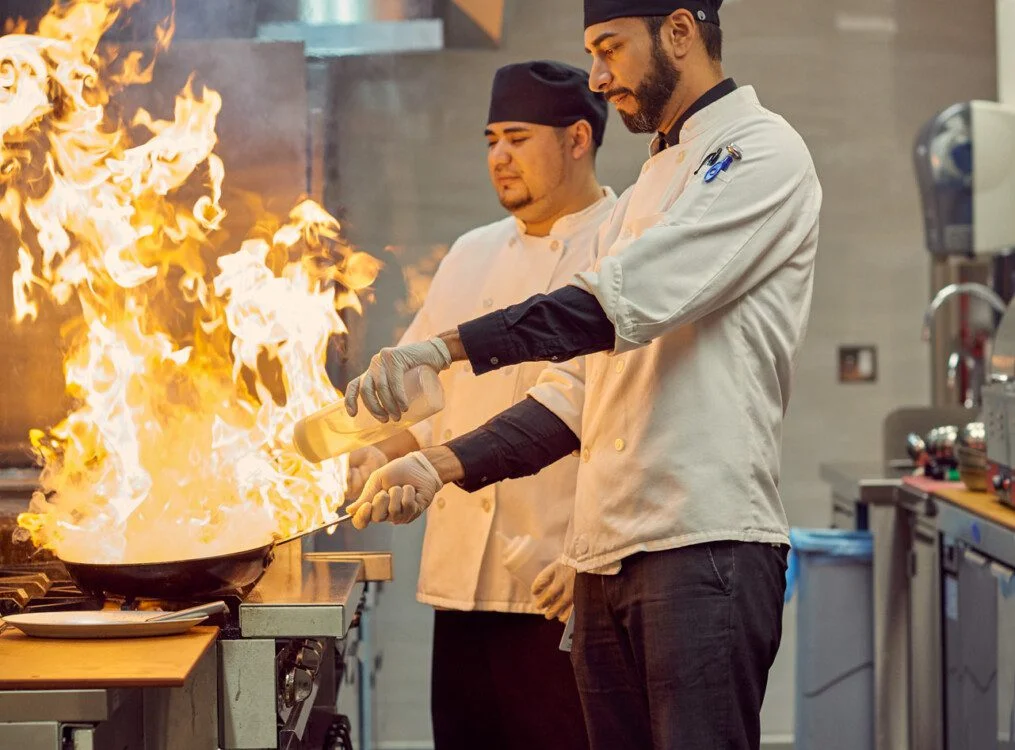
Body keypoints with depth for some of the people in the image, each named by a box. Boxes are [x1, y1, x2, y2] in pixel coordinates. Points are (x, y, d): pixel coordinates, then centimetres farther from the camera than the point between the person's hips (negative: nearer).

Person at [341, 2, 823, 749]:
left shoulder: (762, 153, -4)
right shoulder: (647, 190, 23)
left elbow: (628, 299, -20)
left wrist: (445, 348, -25)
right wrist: (441, 464, 11)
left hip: (706, 543, -8)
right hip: (612, 548, 8)